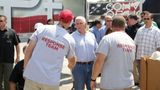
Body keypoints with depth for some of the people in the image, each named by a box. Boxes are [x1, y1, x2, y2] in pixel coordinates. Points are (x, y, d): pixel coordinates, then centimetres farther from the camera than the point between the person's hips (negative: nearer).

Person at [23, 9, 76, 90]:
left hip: (32, 75, 1)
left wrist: (25, 69, 10)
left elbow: (29, 49, -1)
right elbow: (72, 61, 19)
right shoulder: (70, 39, 2)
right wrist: (70, 66, 42)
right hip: (51, 80, 0)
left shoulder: (42, 29, 0)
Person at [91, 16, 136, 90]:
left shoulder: (108, 38, -12)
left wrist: (93, 79, -8)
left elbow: (99, 61, -18)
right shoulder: (131, 41, 7)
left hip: (109, 84, -5)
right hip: (127, 83, 6)